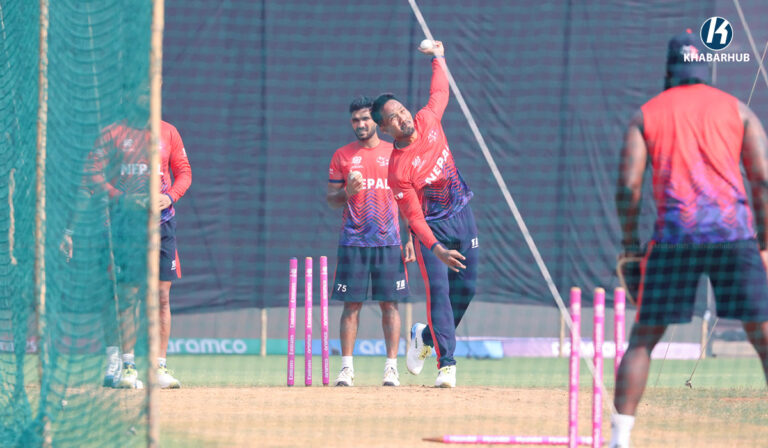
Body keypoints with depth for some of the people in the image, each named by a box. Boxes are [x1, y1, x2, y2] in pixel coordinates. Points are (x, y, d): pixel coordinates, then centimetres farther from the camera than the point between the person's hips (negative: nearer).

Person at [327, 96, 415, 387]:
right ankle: (346, 367, -1)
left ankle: (391, 367, 0)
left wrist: (411, 238, 2)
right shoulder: (342, 156, 9)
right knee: (351, 304, -3)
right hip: (353, 241, 0)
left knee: (390, 304, -2)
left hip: (388, 241, 0)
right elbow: (331, 199, 9)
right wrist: (347, 193, -13)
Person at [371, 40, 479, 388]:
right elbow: (413, 215, -23)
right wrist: (436, 249, -33)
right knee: (438, 289, -14)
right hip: (433, 227, -6)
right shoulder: (397, 168, -21)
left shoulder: (428, 121, -5)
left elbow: (440, 92, 17)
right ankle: (446, 363, -12)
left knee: (464, 289, 7)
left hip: (462, 216, 6)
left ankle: (427, 336, 30)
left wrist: (438, 58, 28)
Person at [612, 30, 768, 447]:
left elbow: (628, 185, 3)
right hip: (733, 231, 0)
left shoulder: (646, 114, 12)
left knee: (643, 338, 9)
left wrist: (629, 245, 11)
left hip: (674, 234, 0)